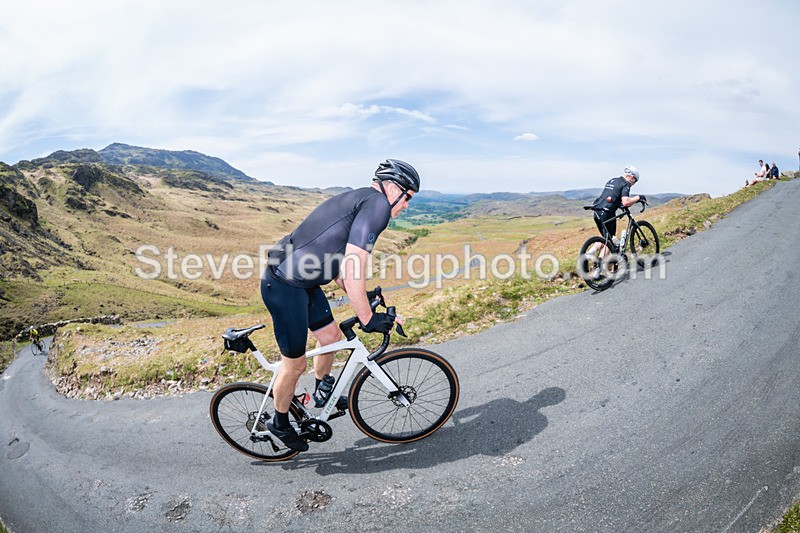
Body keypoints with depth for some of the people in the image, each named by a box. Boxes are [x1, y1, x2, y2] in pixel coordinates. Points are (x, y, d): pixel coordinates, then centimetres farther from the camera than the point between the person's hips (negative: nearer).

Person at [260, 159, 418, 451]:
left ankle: (323, 392, 46)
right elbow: (352, 268, -24)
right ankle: (280, 424, 33)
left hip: (303, 282, 10)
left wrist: (363, 297, 24)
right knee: (295, 363, 8)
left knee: (331, 336, 21)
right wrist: (367, 318, -16)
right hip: (285, 287, -10)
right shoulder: (378, 203, -15)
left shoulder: (358, 200, 15)